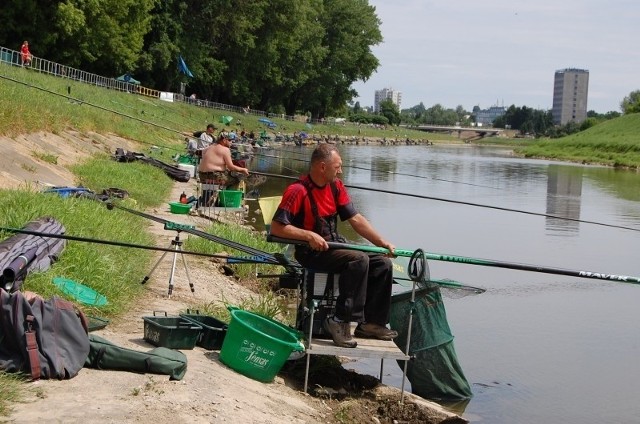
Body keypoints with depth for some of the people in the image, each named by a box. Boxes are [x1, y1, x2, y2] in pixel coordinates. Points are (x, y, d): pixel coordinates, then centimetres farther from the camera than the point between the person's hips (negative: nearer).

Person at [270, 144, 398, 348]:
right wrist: (310, 235, -26)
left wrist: (382, 243, -1)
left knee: (383, 263, -4)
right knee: (359, 260, -30)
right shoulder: (298, 191, -16)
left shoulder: (336, 186, 7)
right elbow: (277, 227, -18)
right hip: (311, 252, -8)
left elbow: (356, 219, 8)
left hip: (335, 245, 8)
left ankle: (371, 323, 2)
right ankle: (340, 322, -24)